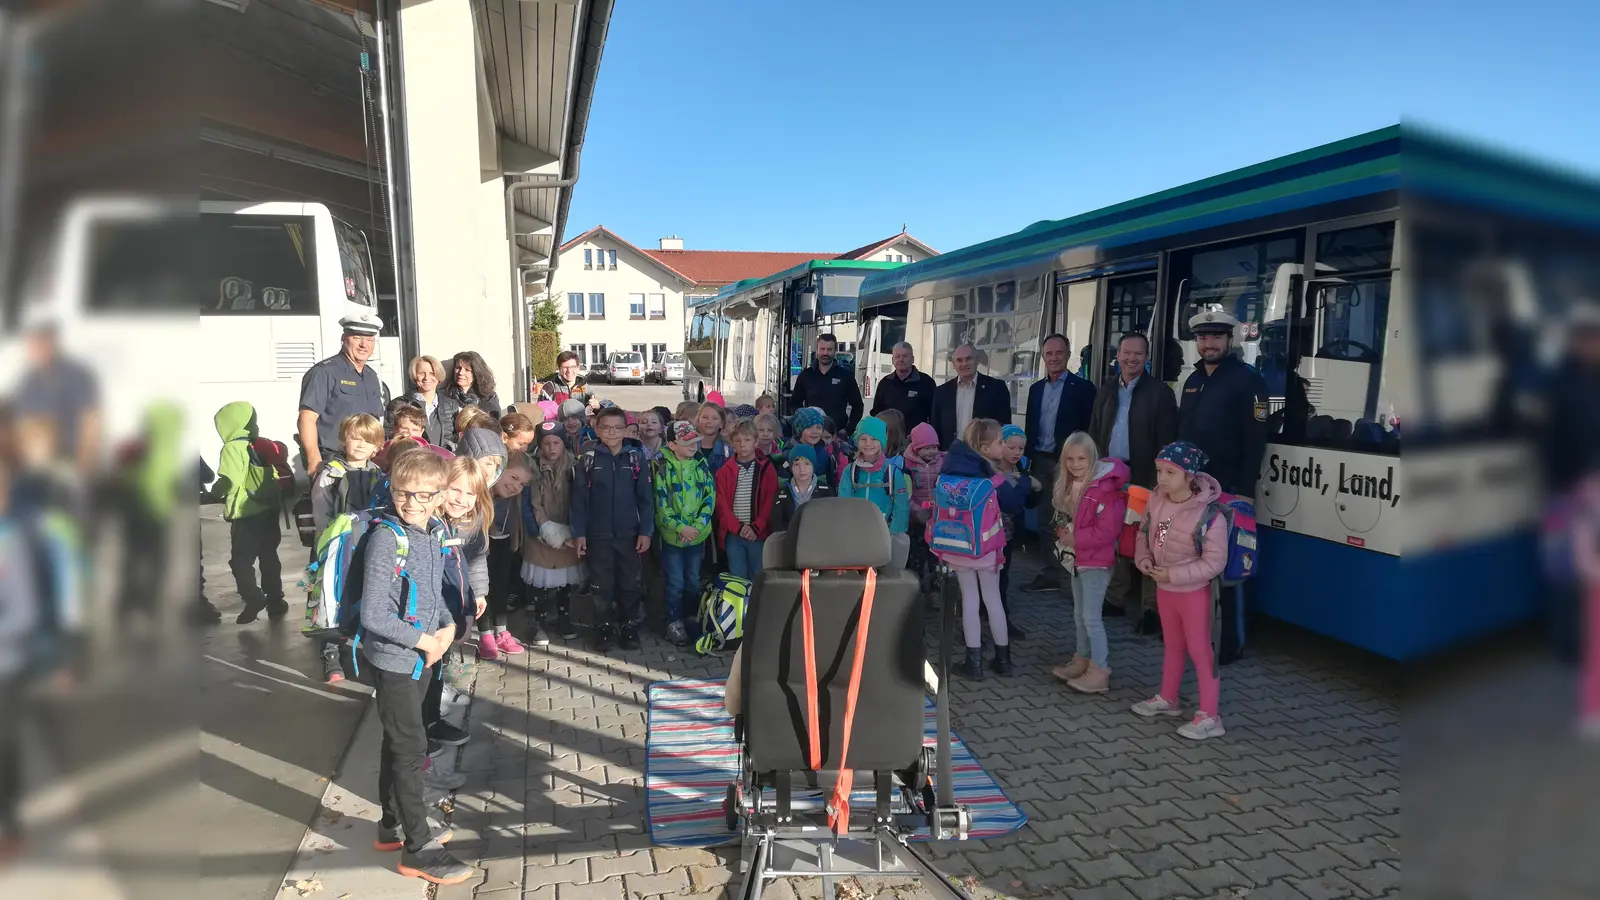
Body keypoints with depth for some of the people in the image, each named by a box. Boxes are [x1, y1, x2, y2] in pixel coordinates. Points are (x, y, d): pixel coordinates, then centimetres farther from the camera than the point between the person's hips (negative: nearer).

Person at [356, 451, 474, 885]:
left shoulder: (431, 537, 2)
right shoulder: (386, 539, -20)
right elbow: (373, 615, -22)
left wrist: (448, 627, -3)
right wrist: (424, 640, -16)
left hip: (421, 658, 7)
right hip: (394, 660, -7)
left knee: (398, 743, 20)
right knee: (411, 749, 0)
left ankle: (393, 825, 37)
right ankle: (418, 848, 13)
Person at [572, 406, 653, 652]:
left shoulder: (636, 457, -2)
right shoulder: (588, 459, -2)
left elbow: (645, 497, -1)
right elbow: (579, 498, -1)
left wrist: (646, 531, -5)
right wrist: (579, 533, -4)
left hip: (629, 534, 0)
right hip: (598, 535, 0)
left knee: (629, 584, 10)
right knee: (602, 585, 10)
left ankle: (629, 628, 24)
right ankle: (603, 629, 24)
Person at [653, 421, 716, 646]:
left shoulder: (702, 465, 3)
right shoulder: (662, 466, -8)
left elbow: (710, 497, 0)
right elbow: (661, 502, -11)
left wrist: (697, 526, -11)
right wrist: (681, 527, -17)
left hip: (698, 534, 4)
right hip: (672, 534, -4)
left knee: (693, 581, 14)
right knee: (675, 582, 2)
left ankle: (691, 619, 28)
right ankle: (674, 623, 15)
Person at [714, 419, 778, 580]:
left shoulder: (767, 469, 2)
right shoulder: (724, 471, 6)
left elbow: (771, 502, -3)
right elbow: (721, 503, 0)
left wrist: (756, 527, -13)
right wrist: (738, 527, -12)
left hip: (759, 533, -1)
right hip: (733, 534, 1)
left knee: (758, 579, 5)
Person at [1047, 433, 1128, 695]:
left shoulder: (1105, 488, -23)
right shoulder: (1068, 486, 5)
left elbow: (1107, 531, -25)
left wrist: (1074, 539, -19)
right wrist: (1062, 533, -2)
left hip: (1096, 560, -9)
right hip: (1077, 558, 9)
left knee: (1091, 616, -4)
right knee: (1079, 614, 18)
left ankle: (1100, 672, 7)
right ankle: (1082, 661, 32)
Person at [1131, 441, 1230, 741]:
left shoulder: (1209, 514, -28)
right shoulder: (1156, 500, -9)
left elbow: (1214, 562, -24)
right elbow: (1144, 533, 7)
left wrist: (1173, 575, -26)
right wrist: (1143, 558, -11)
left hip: (1194, 592, -7)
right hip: (1164, 588, 7)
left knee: (1200, 651, 5)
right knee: (1172, 645, 23)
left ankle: (1209, 716, 18)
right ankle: (1167, 699, 40)